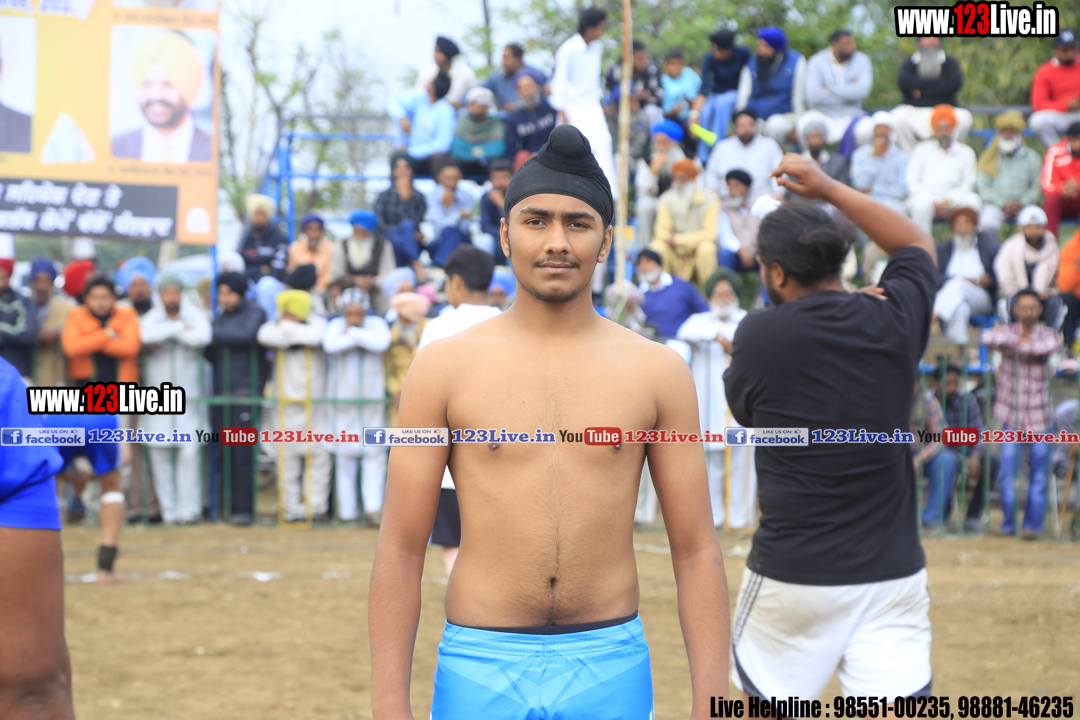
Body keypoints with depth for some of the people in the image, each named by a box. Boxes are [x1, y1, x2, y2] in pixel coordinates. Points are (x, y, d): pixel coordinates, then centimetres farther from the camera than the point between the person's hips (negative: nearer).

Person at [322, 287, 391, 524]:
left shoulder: (376, 324, 0)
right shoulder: (335, 325, -2)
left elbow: (382, 342, -22)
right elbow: (331, 345, -23)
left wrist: (352, 333, -14)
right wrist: (360, 337, -16)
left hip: (372, 399, 0)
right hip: (342, 398, 0)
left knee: (374, 452, -5)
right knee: (344, 456, 1)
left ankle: (373, 507, -6)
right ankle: (347, 510, 8)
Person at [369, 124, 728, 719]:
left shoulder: (657, 372, 3)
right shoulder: (444, 368, 1)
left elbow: (695, 552, 4)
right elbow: (400, 550, 1)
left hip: (612, 671, 1)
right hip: (480, 670, -1)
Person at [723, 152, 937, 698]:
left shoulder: (758, 337, -8)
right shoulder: (891, 320, 0)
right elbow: (917, 244, 21)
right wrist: (829, 190, 24)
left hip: (792, 574, -2)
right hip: (894, 571, 2)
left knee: (765, 696, 17)